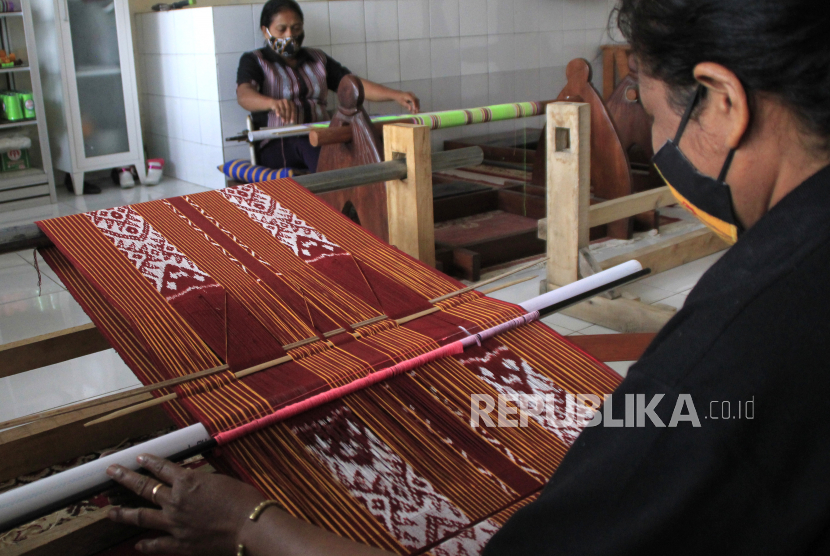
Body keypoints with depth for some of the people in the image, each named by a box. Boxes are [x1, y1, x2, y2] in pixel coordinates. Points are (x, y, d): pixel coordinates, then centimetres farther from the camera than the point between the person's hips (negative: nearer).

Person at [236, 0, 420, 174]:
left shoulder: (318, 59, 26)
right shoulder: (254, 61, 12)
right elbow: (244, 95, -10)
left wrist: (396, 95, -5)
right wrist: (273, 103, -35)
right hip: (277, 145, -3)